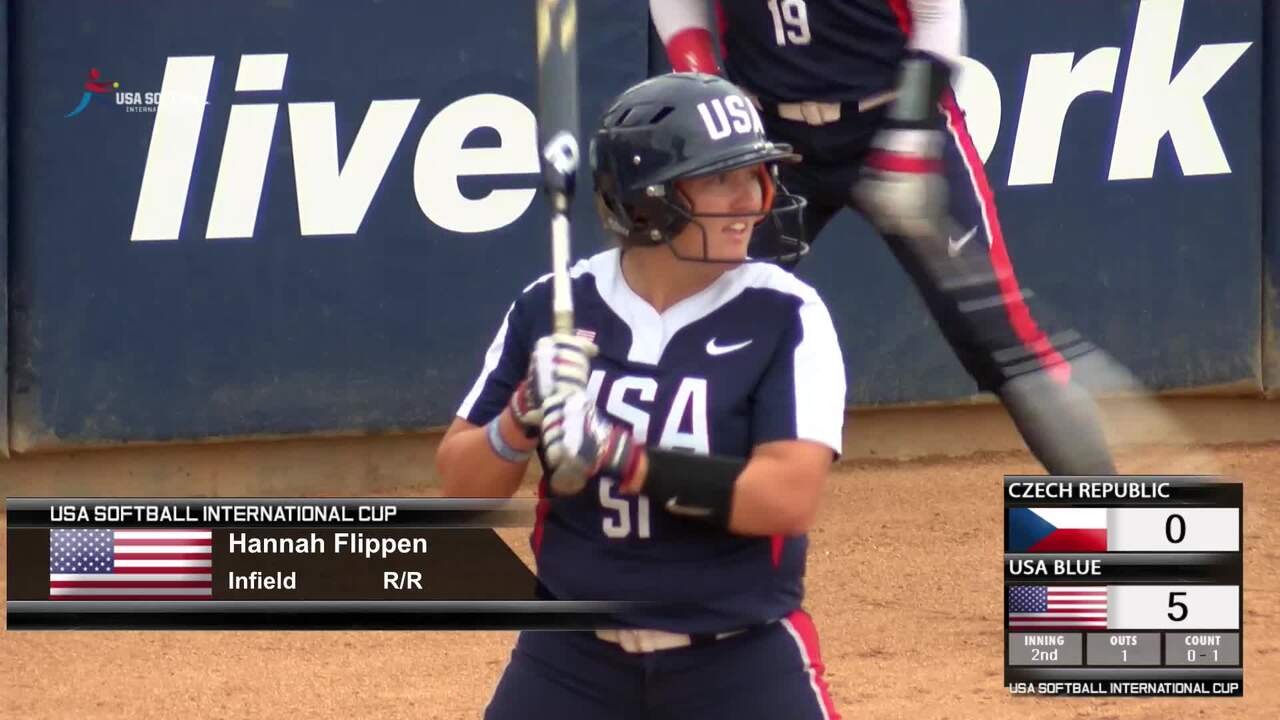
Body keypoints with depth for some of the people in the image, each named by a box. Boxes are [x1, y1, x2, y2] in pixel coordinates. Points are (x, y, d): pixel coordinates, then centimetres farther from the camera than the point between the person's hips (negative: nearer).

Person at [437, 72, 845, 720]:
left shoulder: (784, 318, -9)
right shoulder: (554, 311, -2)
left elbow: (789, 495, -19)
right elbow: (462, 485, 3)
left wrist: (617, 456, -26)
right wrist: (524, 416, -18)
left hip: (741, 664, -2)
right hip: (573, 659, 2)